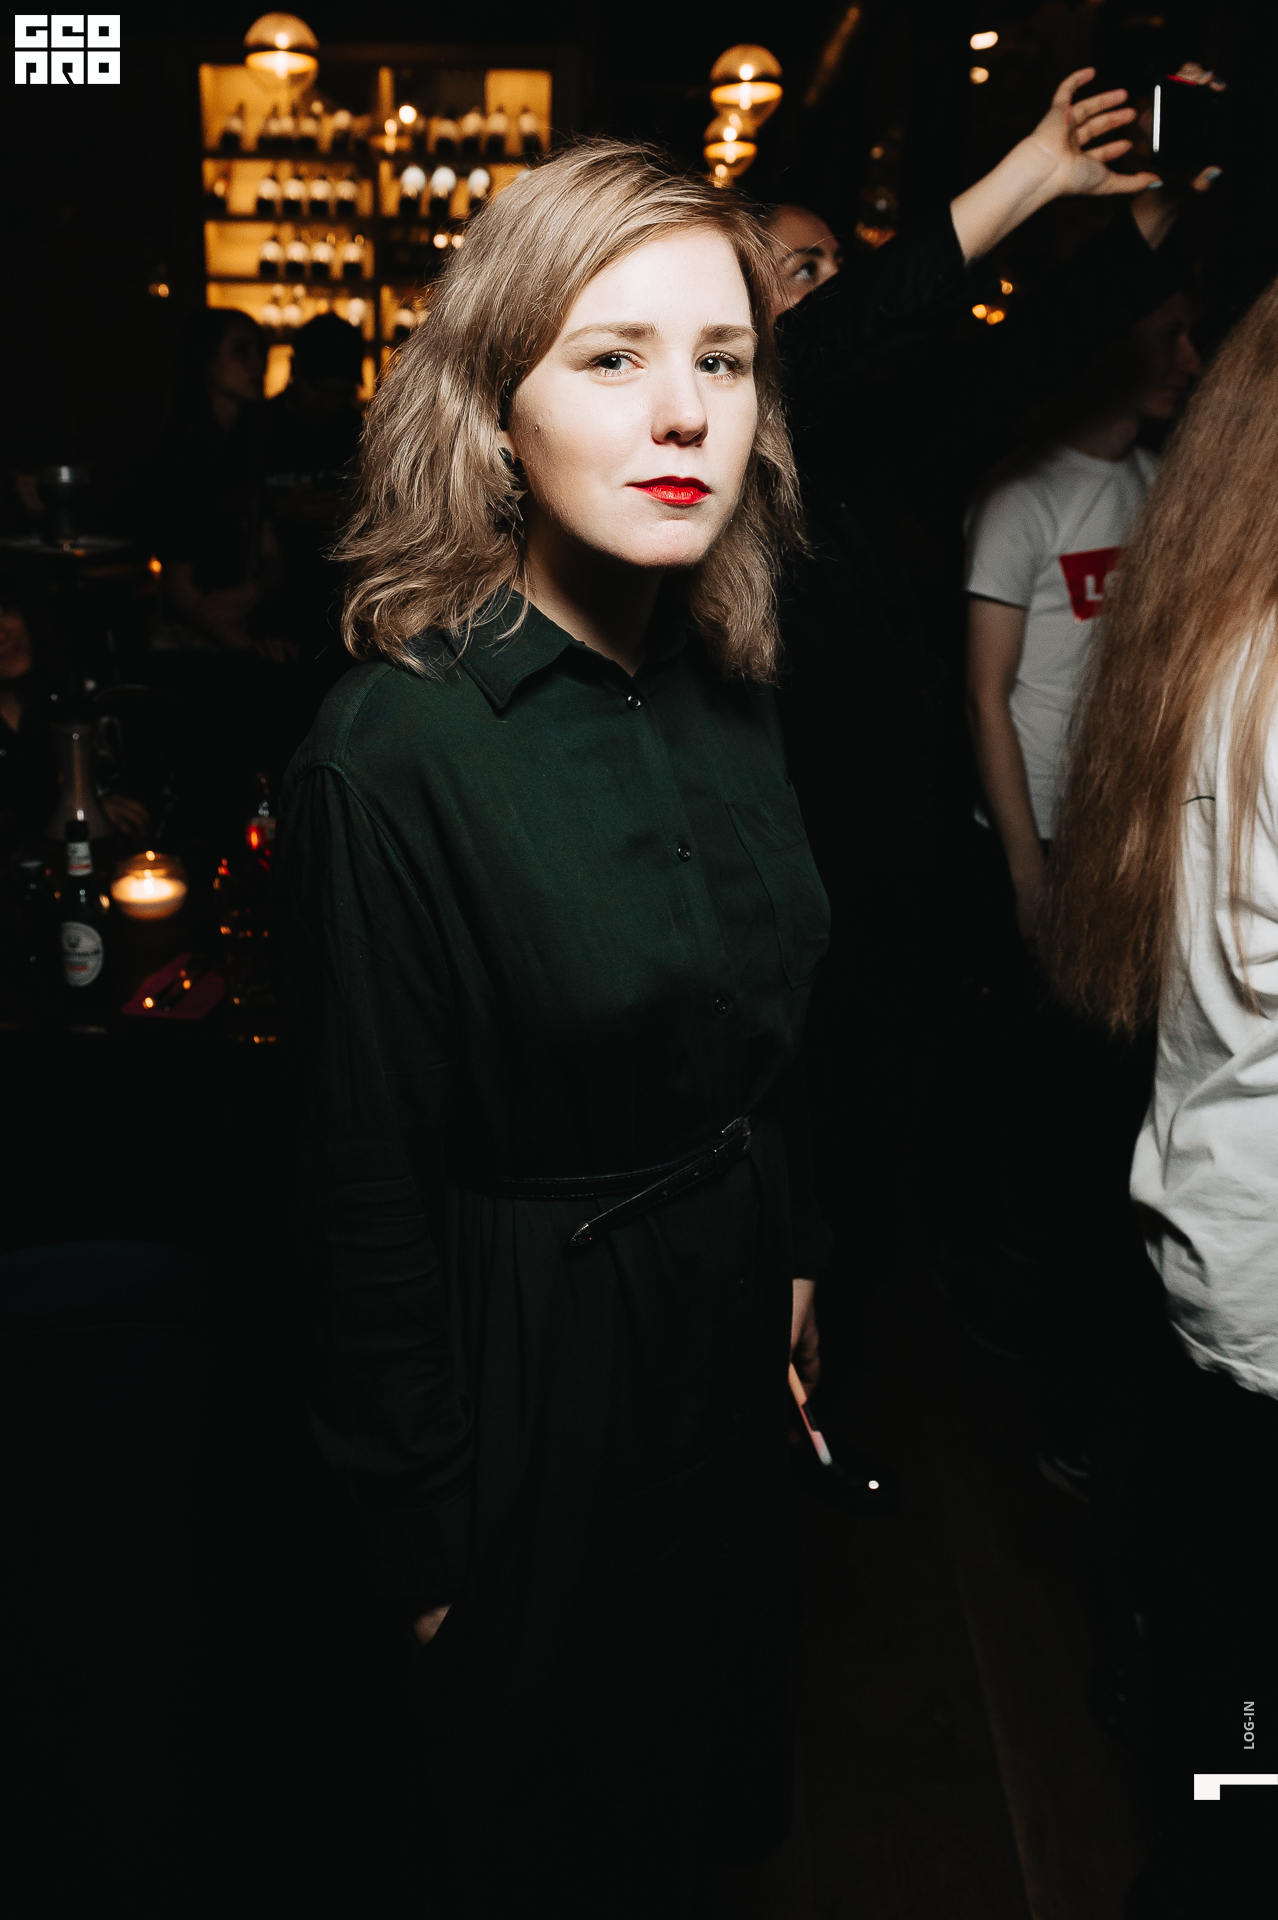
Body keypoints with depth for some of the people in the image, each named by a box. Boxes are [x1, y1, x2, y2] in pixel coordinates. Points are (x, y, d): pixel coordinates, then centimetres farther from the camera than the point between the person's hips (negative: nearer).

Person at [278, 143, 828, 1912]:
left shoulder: (726, 690, -4)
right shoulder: (397, 750, -25)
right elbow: (375, 1180, -18)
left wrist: (793, 1259, 14)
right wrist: (427, 1531, -10)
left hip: (729, 1303, 7)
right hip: (541, 1351, -6)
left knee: (721, 1692, 31)